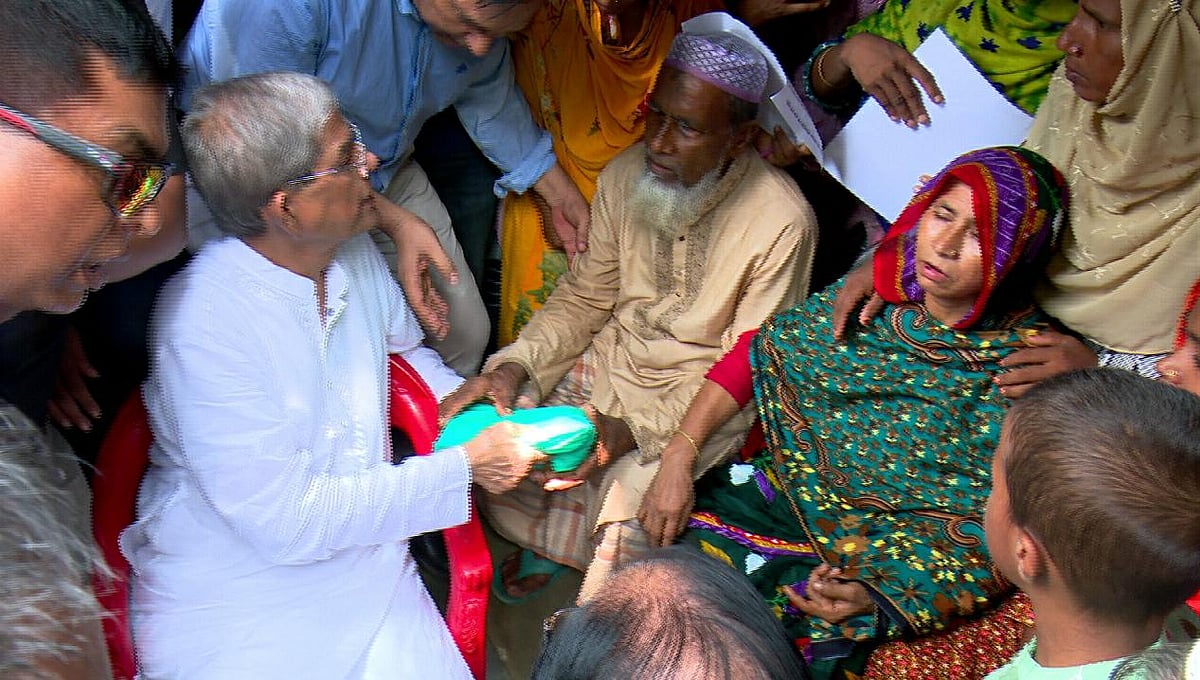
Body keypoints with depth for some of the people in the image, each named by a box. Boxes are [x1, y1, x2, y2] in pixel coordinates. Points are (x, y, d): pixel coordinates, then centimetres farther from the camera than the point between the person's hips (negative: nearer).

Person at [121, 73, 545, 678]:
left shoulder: (357, 255, 0)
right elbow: (286, 522, -20)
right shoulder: (203, 320, -22)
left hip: (366, 571, 5)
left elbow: (408, 353, 20)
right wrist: (464, 467, -17)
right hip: (230, 609, -5)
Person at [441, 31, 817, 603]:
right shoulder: (625, 175, -7)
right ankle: (551, 540, 26)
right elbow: (584, 297, 3)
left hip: (699, 397, -5)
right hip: (612, 359, 5)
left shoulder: (781, 223, -23)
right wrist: (515, 366, -14)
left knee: (629, 521, -25)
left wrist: (634, 428, -26)